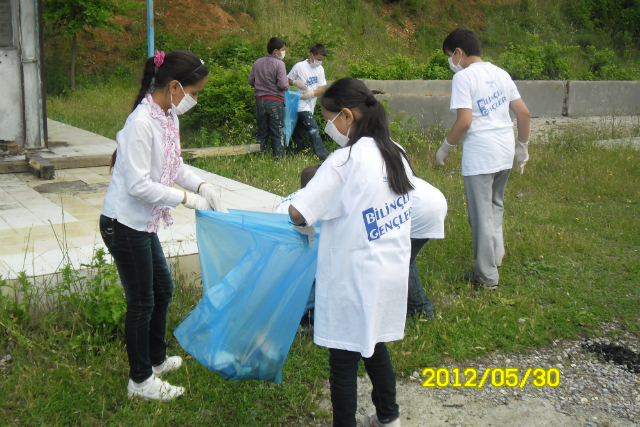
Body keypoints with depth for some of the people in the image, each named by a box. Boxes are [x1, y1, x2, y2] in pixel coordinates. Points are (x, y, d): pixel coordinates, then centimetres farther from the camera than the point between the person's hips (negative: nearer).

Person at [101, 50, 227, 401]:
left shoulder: (169, 115, 3)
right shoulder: (141, 123, -25)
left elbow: (174, 165, 16)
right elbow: (138, 185, -26)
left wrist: (201, 186, 1)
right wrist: (185, 198, -20)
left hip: (144, 223, 10)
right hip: (124, 224, -10)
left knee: (163, 289, 22)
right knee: (141, 301, 4)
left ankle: (156, 359, 42)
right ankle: (140, 380, 22)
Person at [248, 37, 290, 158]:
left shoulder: (257, 62, 6)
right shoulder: (279, 64, -11)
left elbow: (251, 81, 9)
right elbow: (283, 85, -17)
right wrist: (287, 84, 4)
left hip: (260, 101, 5)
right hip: (275, 102, -5)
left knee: (261, 132, 12)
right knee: (277, 133, 3)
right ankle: (278, 157, 3)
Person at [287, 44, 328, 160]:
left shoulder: (320, 69, 10)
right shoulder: (299, 66, -5)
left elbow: (322, 88, 6)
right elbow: (287, 80, 5)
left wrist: (311, 93, -12)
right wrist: (296, 82, -16)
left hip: (310, 105, 6)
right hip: (302, 105, -6)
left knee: (300, 131, 13)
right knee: (314, 130, -15)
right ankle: (322, 156, -18)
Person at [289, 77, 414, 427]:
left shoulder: (345, 160, -20)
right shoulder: (396, 153, 3)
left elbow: (297, 211, -24)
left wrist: (306, 228, -2)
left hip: (353, 278, -8)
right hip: (391, 272, 8)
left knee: (344, 359, 7)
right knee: (373, 344, 25)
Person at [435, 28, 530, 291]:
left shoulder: (464, 77, -10)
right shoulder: (500, 73, 12)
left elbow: (464, 122, -18)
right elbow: (523, 113, 11)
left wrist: (445, 148, -4)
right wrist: (522, 146, 21)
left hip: (479, 155, -7)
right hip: (505, 152, 7)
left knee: (481, 214, 3)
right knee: (495, 205, 25)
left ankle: (487, 276, 12)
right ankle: (496, 254, 32)